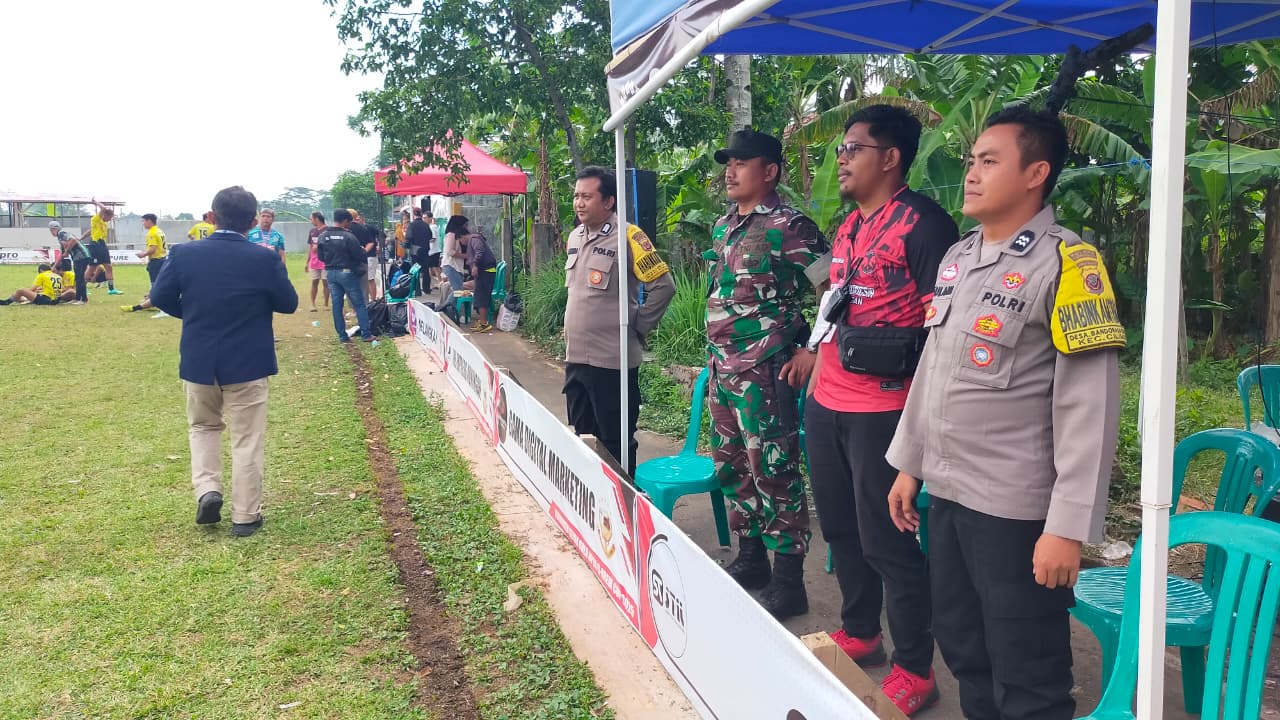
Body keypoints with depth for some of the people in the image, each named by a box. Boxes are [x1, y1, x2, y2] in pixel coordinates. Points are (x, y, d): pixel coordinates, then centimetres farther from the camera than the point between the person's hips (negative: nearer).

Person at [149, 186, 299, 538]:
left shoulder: (185, 254, -8)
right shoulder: (264, 259, -13)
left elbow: (159, 296, 0)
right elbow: (289, 304, -3)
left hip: (198, 361, 2)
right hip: (247, 363, -2)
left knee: (203, 426, 25)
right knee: (248, 439, 7)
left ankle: (207, 489, 6)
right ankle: (245, 516, 13)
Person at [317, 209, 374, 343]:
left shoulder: (322, 237, 1)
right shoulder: (348, 236, -16)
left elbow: (321, 257, 7)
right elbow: (360, 255, -13)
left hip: (331, 273, 5)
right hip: (347, 272, -5)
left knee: (336, 305, 10)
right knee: (359, 304, 3)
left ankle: (342, 336, 11)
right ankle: (366, 334, 3)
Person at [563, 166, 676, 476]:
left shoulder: (627, 237, -13)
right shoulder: (575, 237, 11)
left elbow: (664, 285, -15)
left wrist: (638, 326, -9)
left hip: (611, 361, -8)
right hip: (575, 358, 8)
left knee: (615, 443, 3)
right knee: (582, 438, 17)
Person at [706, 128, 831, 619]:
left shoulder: (788, 227, -12)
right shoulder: (724, 228, 14)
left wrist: (813, 351, -13)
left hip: (763, 371, -9)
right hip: (721, 367, 9)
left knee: (773, 472, -4)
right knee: (731, 467, 15)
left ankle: (789, 581, 7)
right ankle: (751, 557, 31)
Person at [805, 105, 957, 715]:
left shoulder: (921, 222, -12)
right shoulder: (848, 227, 15)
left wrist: (898, 352, -24)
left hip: (882, 409, -9)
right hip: (826, 403, 9)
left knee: (885, 539, -1)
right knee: (839, 526, 19)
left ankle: (914, 671, 15)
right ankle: (858, 633, 38)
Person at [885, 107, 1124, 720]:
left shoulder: (1065, 263, -12)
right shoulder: (956, 257, 10)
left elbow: (1089, 405, -16)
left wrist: (1068, 526, -19)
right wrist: (909, 464, 17)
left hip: (1016, 507, -7)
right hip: (946, 493, 7)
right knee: (961, 649, 19)